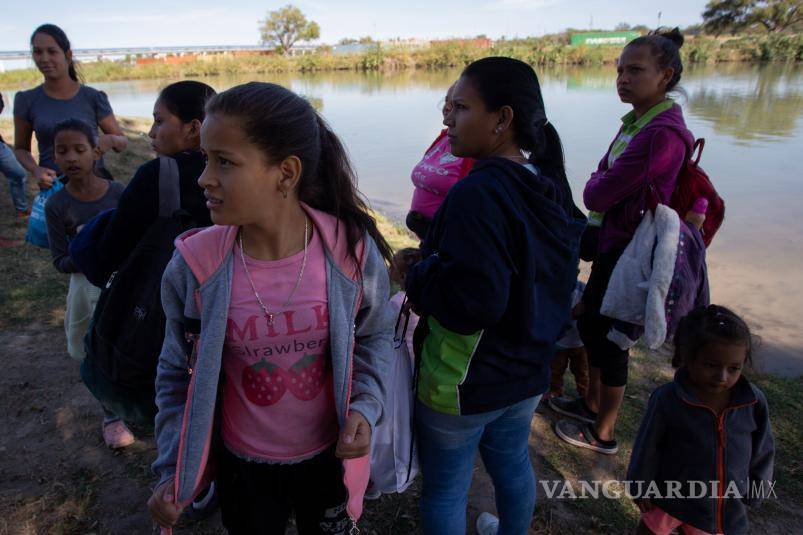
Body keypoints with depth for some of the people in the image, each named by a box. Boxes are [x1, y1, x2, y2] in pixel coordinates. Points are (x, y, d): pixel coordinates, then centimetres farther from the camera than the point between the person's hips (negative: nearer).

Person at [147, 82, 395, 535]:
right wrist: (172, 471, -8)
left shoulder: (352, 250, -21)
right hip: (242, 464, 1)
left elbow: (376, 334, -3)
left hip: (330, 456, 0)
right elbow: (179, 374, -4)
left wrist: (365, 408, -17)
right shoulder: (193, 267, -19)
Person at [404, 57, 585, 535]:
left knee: (445, 490, 14)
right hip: (529, 370, 8)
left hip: (462, 382, -8)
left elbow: (472, 300, -35)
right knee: (513, 464, 29)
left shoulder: (477, 194, -27)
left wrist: (415, 273, -17)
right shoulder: (550, 186, 0)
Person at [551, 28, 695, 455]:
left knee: (608, 336, 5)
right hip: (612, 242, 9)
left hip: (630, 250, -9)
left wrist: (596, 186, -4)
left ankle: (604, 433, 26)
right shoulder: (637, 122, 5)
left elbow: (597, 194, -23)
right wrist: (602, 185, -10)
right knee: (590, 323, 20)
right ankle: (591, 403, 42)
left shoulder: (662, 134, -25)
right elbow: (601, 179, 9)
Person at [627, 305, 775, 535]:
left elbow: (762, 451, 0)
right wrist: (641, 487, -4)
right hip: (670, 496, -2)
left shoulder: (754, 403, -17)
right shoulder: (666, 399, -25)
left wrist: (754, 492, 7)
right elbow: (647, 447, -12)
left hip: (727, 506, 3)